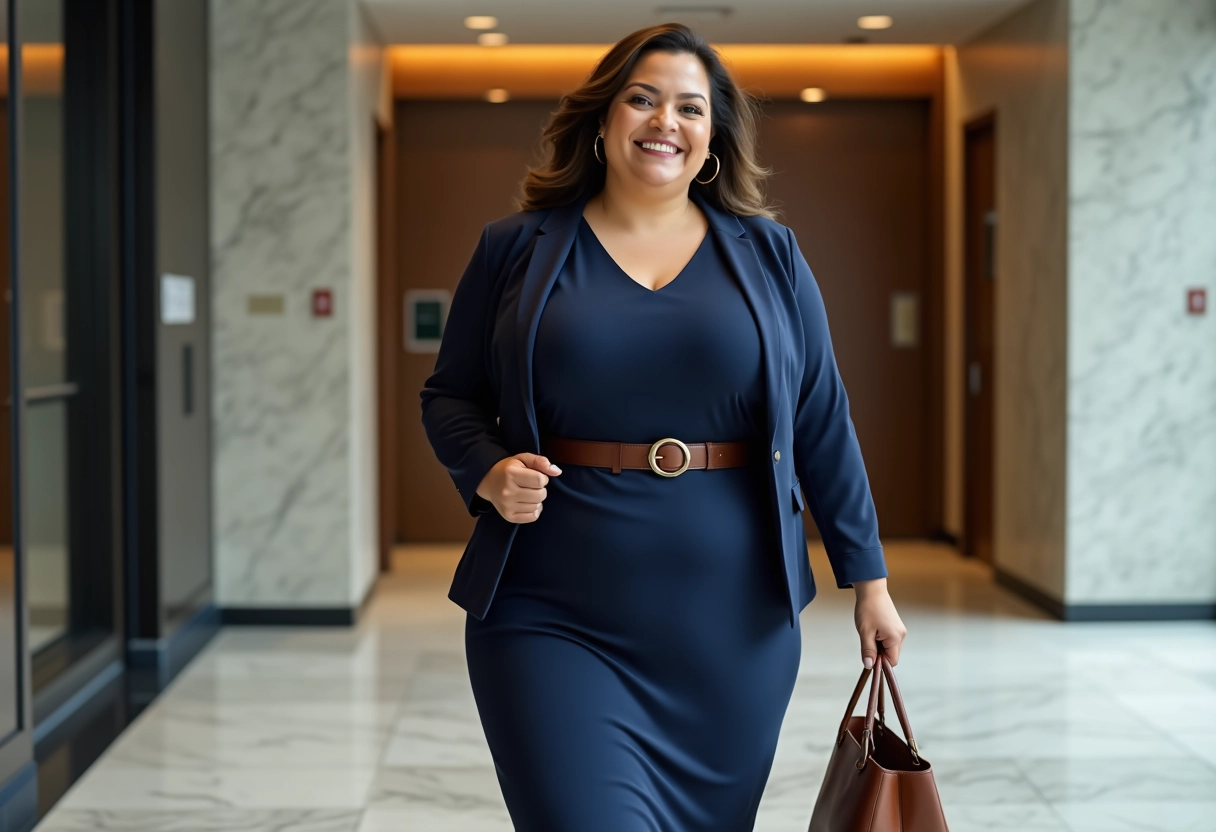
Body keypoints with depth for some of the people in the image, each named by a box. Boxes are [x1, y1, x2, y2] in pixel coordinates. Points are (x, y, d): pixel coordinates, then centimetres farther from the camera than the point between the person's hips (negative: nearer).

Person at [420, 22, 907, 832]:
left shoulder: (769, 255, 8)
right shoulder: (518, 248, 5)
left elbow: (823, 422, 9)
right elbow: (449, 396, 10)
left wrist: (868, 579, 7)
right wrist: (488, 473, -11)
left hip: (730, 627, 2)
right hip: (554, 620, -2)